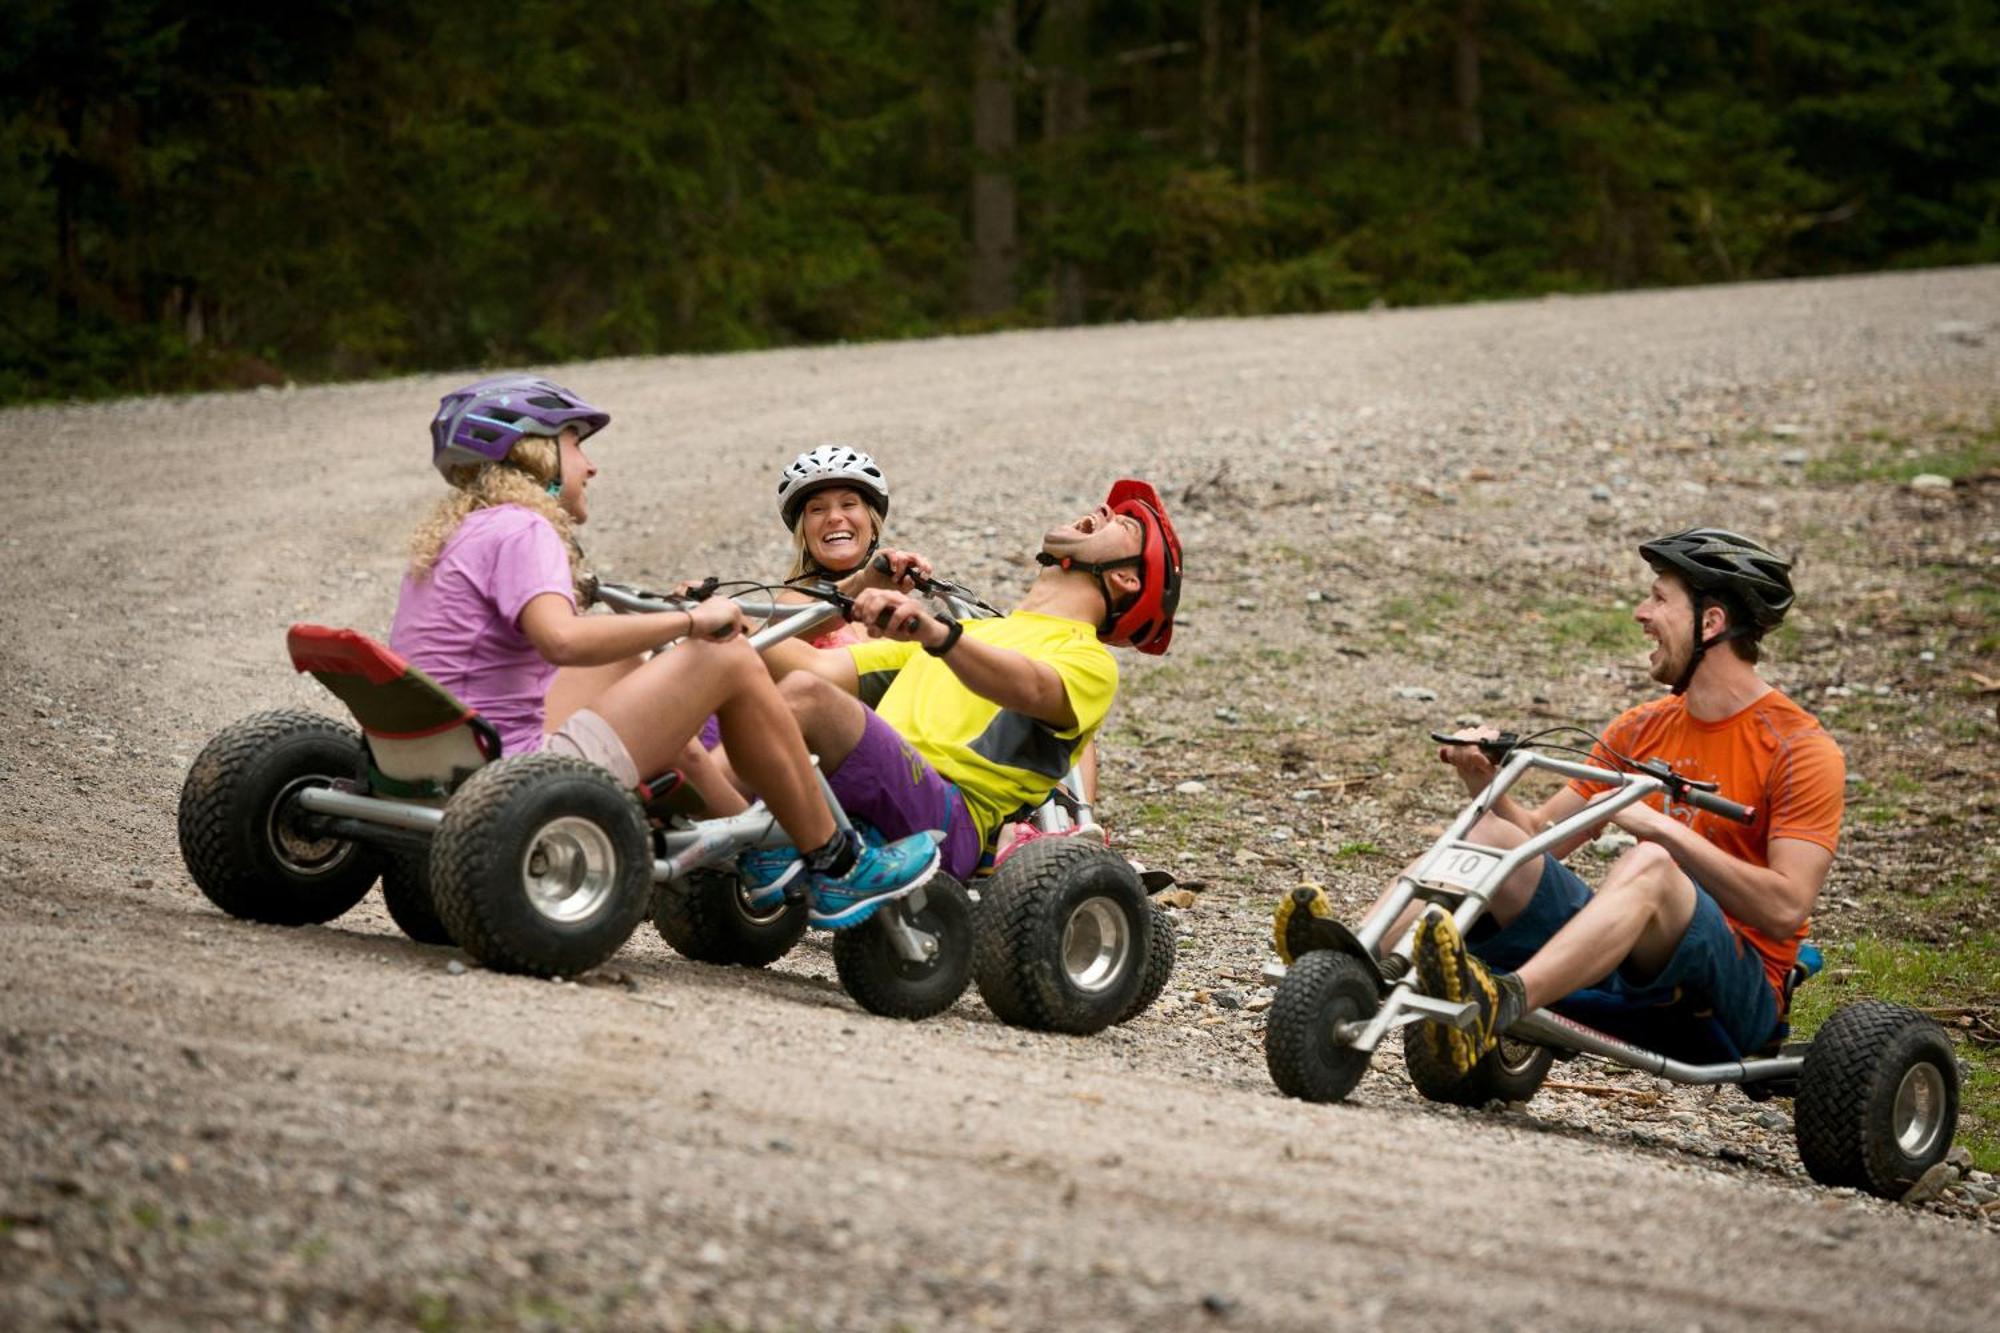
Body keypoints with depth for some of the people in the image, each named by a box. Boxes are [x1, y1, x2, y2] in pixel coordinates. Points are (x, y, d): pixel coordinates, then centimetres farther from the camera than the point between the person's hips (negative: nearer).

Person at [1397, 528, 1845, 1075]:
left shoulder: (1802, 750, -5)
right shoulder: (1641, 729, 16)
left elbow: (1787, 909, -16)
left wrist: (1662, 828, -20)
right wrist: (1485, 784, -7)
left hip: (1734, 989, -6)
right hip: (1623, 973, 6)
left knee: (1647, 864, -36)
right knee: (1491, 837, -11)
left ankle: (1501, 1004, -59)